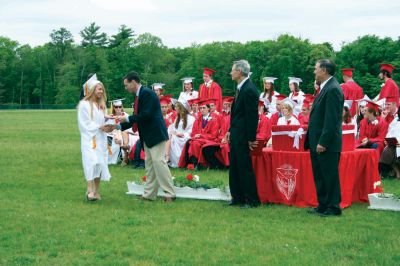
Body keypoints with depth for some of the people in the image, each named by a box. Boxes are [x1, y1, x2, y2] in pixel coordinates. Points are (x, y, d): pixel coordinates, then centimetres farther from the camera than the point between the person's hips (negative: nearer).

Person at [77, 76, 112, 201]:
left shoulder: (102, 105, 16)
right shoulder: (84, 104, -5)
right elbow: (85, 123, -10)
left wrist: (107, 126, -7)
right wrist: (100, 127, -16)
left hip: (101, 139, 7)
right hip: (89, 138, -7)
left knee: (100, 163, 3)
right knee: (92, 162, -20)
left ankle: (96, 191, 7)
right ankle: (90, 190, -26)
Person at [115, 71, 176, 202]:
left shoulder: (147, 93, -14)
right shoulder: (138, 96, 15)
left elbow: (146, 115, -22)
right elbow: (137, 118, 19)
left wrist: (127, 118, -14)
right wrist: (119, 126, 11)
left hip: (156, 133, -10)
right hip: (147, 136, 10)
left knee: (158, 162, -11)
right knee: (149, 164, 11)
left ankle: (170, 193, -7)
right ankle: (149, 194, 16)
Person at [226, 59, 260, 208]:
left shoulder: (249, 90, -18)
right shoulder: (241, 88, 12)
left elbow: (252, 116, -19)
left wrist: (251, 138, -18)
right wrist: (230, 130, 16)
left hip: (243, 135, -10)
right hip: (235, 134, 10)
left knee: (245, 167, -4)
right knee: (234, 167, 15)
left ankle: (252, 200, 4)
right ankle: (237, 197, 23)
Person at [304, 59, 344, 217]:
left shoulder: (333, 90, -16)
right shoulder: (326, 88, 15)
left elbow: (332, 120, -21)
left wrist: (323, 142, -22)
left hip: (327, 144, -10)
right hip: (318, 143, 10)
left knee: (330, 176, -2)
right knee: (320, 177, 15)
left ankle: (333, 208, 6)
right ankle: (323, 206, 23)